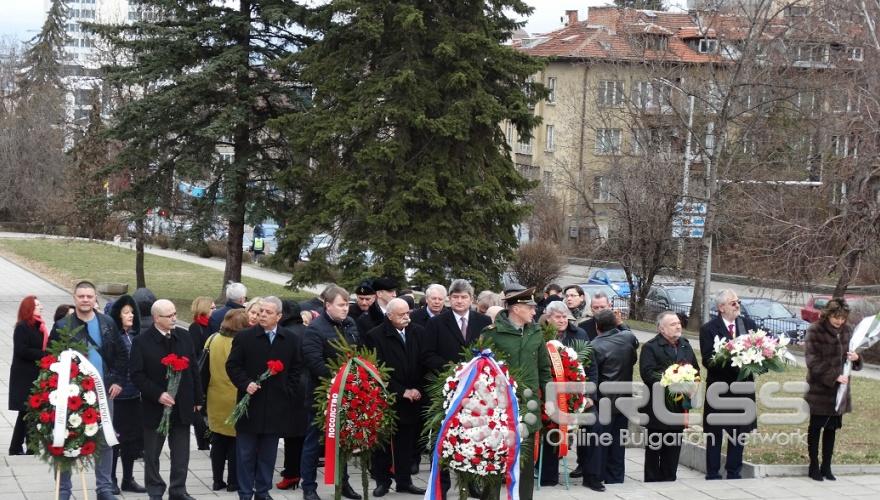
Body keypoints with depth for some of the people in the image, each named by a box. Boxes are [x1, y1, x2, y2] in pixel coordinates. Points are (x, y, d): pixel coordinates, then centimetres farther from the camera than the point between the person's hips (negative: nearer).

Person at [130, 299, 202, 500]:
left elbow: (193, 369, 8)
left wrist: (197, 398, 7)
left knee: (181, 452, 8)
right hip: (155, 406, -3)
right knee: (152, 453, 8)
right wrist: (158, 395, -20)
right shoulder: (142, 342, -8)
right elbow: (137, 375, -11)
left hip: (182, 406, 3)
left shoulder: (184, 337, 4)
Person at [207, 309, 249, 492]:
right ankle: (233, 482, 12)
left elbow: (205, 368, 7)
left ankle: (217, 480, 18)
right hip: (236, 401, -4)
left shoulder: (212, 340, -4)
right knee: (235, 441, 8)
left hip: (216, 400, 4)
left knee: (218, 441, 15)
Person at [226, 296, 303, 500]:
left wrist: (289, 392, 0)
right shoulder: (244, 337, -2)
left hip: (276, 406, 2)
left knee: (268, 454, 9)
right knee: (246, 452, 3)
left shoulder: (291, 340, 4)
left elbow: (296, 369, 10)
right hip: (250, 404, -1)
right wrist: (245, 384, -12)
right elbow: (232, 366, 1)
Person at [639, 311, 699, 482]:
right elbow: (647, 373, -18)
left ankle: (669, 479, 19)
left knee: (674, 445, 10)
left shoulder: (685, 345, 13)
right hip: (658, 405, -6)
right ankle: (652, 480, 9)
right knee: (654, 446, 2)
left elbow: (695, 369, 18)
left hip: (679, 405, 6)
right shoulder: (650, 347, -8)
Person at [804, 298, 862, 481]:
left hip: (839, 390, 5)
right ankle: (814, 465, 16)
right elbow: (813, 361, -15)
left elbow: (850, 358, 16)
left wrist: (856, 358, -8)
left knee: (832, 428, 11)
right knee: (816, 427, 6)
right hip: (820, 389, -5)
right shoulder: (815, 331, -11)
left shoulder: (847, 330, 4)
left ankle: (826, 466, 20)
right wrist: (834, 377, -21)